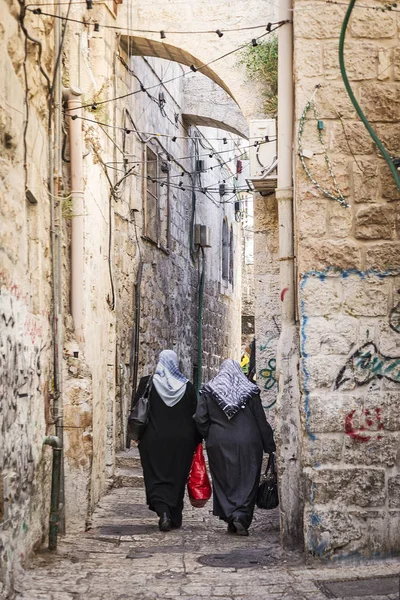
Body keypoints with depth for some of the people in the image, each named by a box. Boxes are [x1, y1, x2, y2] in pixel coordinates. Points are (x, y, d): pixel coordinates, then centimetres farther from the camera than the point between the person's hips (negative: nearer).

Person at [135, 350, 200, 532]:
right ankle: (175, 518, 18)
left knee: (156, 478, 2)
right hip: (181, 441, 2)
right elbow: (194, 415, 2)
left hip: (154, 441, -2)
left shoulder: (147, 383, -6)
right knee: (177, 478, 13)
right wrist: (195, 441, 10)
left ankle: (163, 510, -19)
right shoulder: (187, 387, -1)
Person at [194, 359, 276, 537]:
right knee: (247, 481, 3)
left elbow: (200, 419, -3)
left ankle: (230, 517, 7)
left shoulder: (209, 391, 3)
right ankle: (241, 517, -12)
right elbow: (261, 421, 2)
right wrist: (269, 446, 7)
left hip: (219, 443, 1)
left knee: (224, 481, 11)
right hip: (248, 444, 0)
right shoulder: (250, 391, 2)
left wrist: (209, 437, 12)